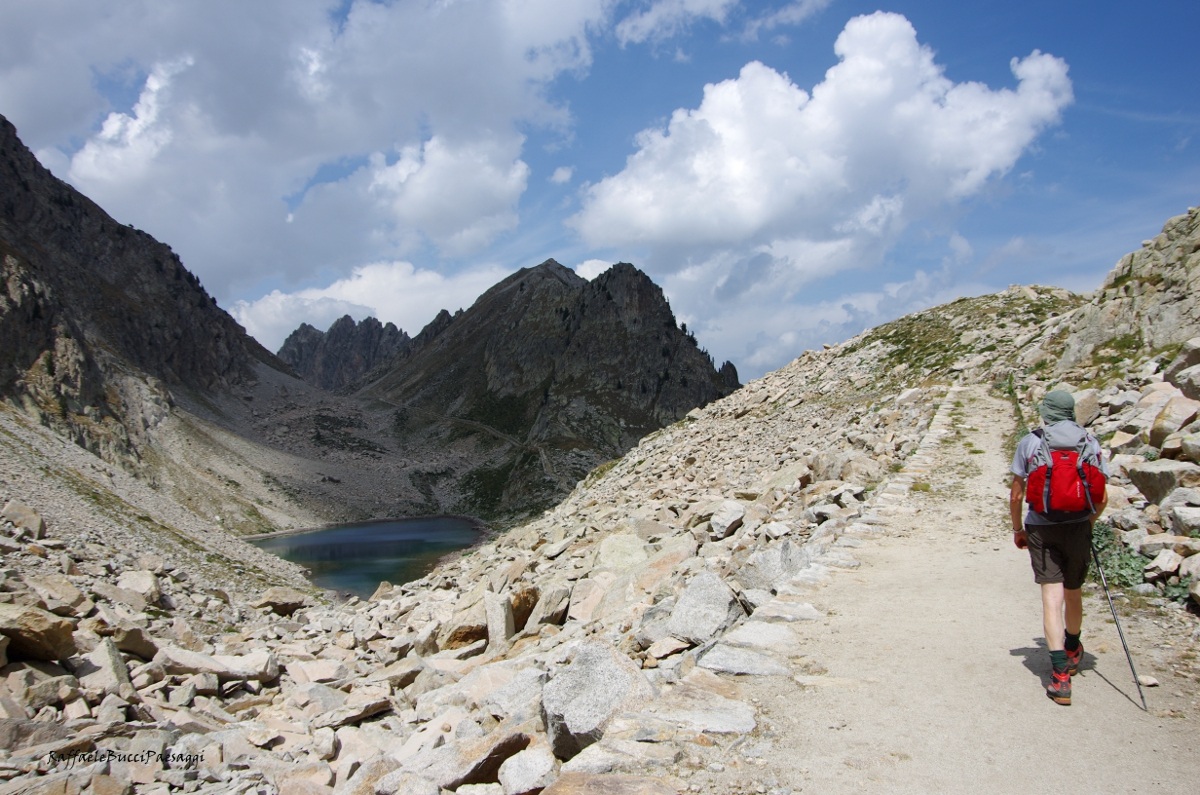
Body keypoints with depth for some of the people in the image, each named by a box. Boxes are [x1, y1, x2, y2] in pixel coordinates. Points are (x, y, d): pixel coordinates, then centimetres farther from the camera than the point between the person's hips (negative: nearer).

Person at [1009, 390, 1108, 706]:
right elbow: (1102, 499, 3)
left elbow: (1016, 495, -1)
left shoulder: (1029, 442, -2)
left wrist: (1017, 529, 13)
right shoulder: (1090, 443, 2)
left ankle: (1060, 675, -11)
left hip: (1040, 528, -2)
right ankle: (1073, 651, 45)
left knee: (1052, 597, -3)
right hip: (1077, 526, 2)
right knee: (1073, 593, 20)